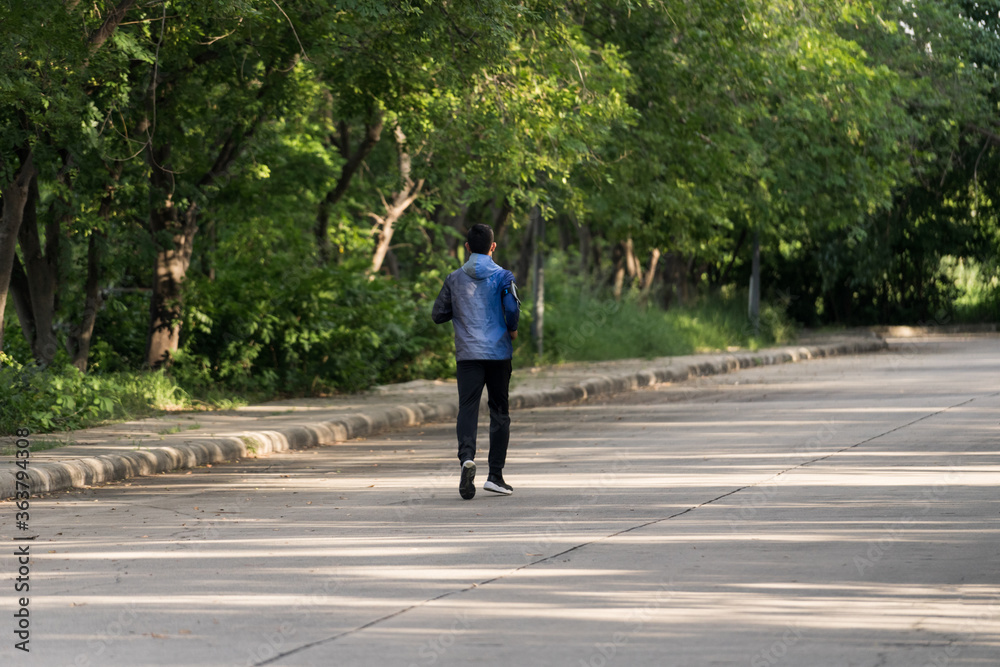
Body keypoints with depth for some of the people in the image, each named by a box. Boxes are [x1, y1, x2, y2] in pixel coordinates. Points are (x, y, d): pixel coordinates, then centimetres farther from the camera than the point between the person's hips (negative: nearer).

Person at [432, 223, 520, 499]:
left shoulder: (455, 279, 6)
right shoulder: (502, 276, -1)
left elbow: (438, 315, 8)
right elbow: (513, 308, -15)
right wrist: (512, 329, 5)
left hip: (467, 354, 1)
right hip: (498, 352, -1)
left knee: (467, 409, -3)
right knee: (499, 412, 8)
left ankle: (467, 456, -32)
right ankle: (495, 475, 8)